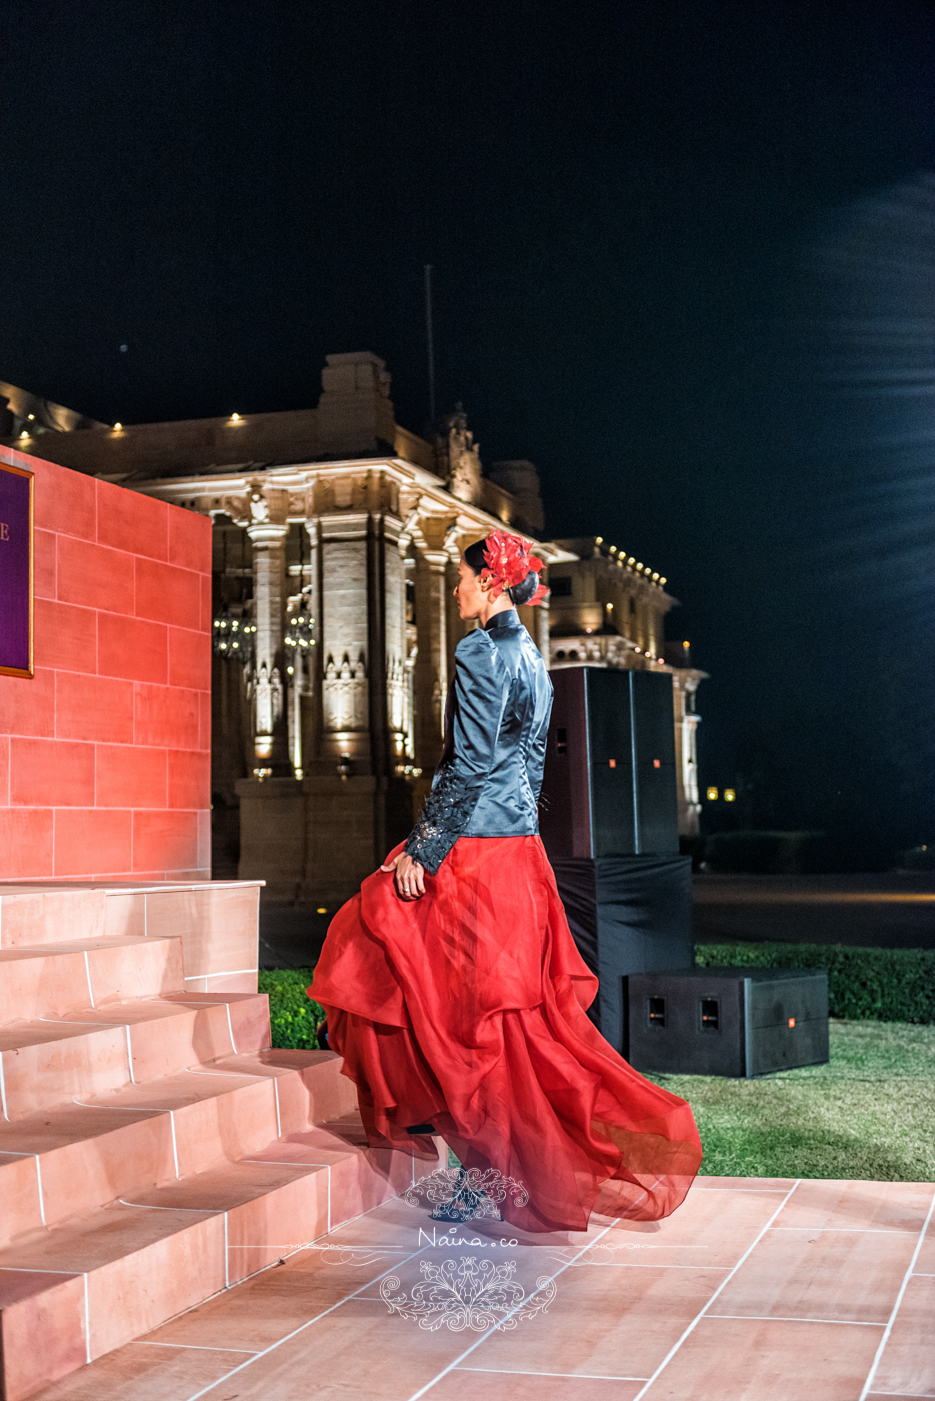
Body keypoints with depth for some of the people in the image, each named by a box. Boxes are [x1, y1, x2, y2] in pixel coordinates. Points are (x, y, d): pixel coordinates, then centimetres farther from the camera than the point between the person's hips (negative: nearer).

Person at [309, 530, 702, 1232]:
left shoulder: (480, 653, -14)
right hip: (521, 852, 9)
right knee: (518, 1011, 11)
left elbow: (468, 766, -19)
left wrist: (421, 850, -17)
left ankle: (492, 1163, 5)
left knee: (469, 1011, 0)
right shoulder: (533, 659, 14)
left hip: (476, 853, -9)